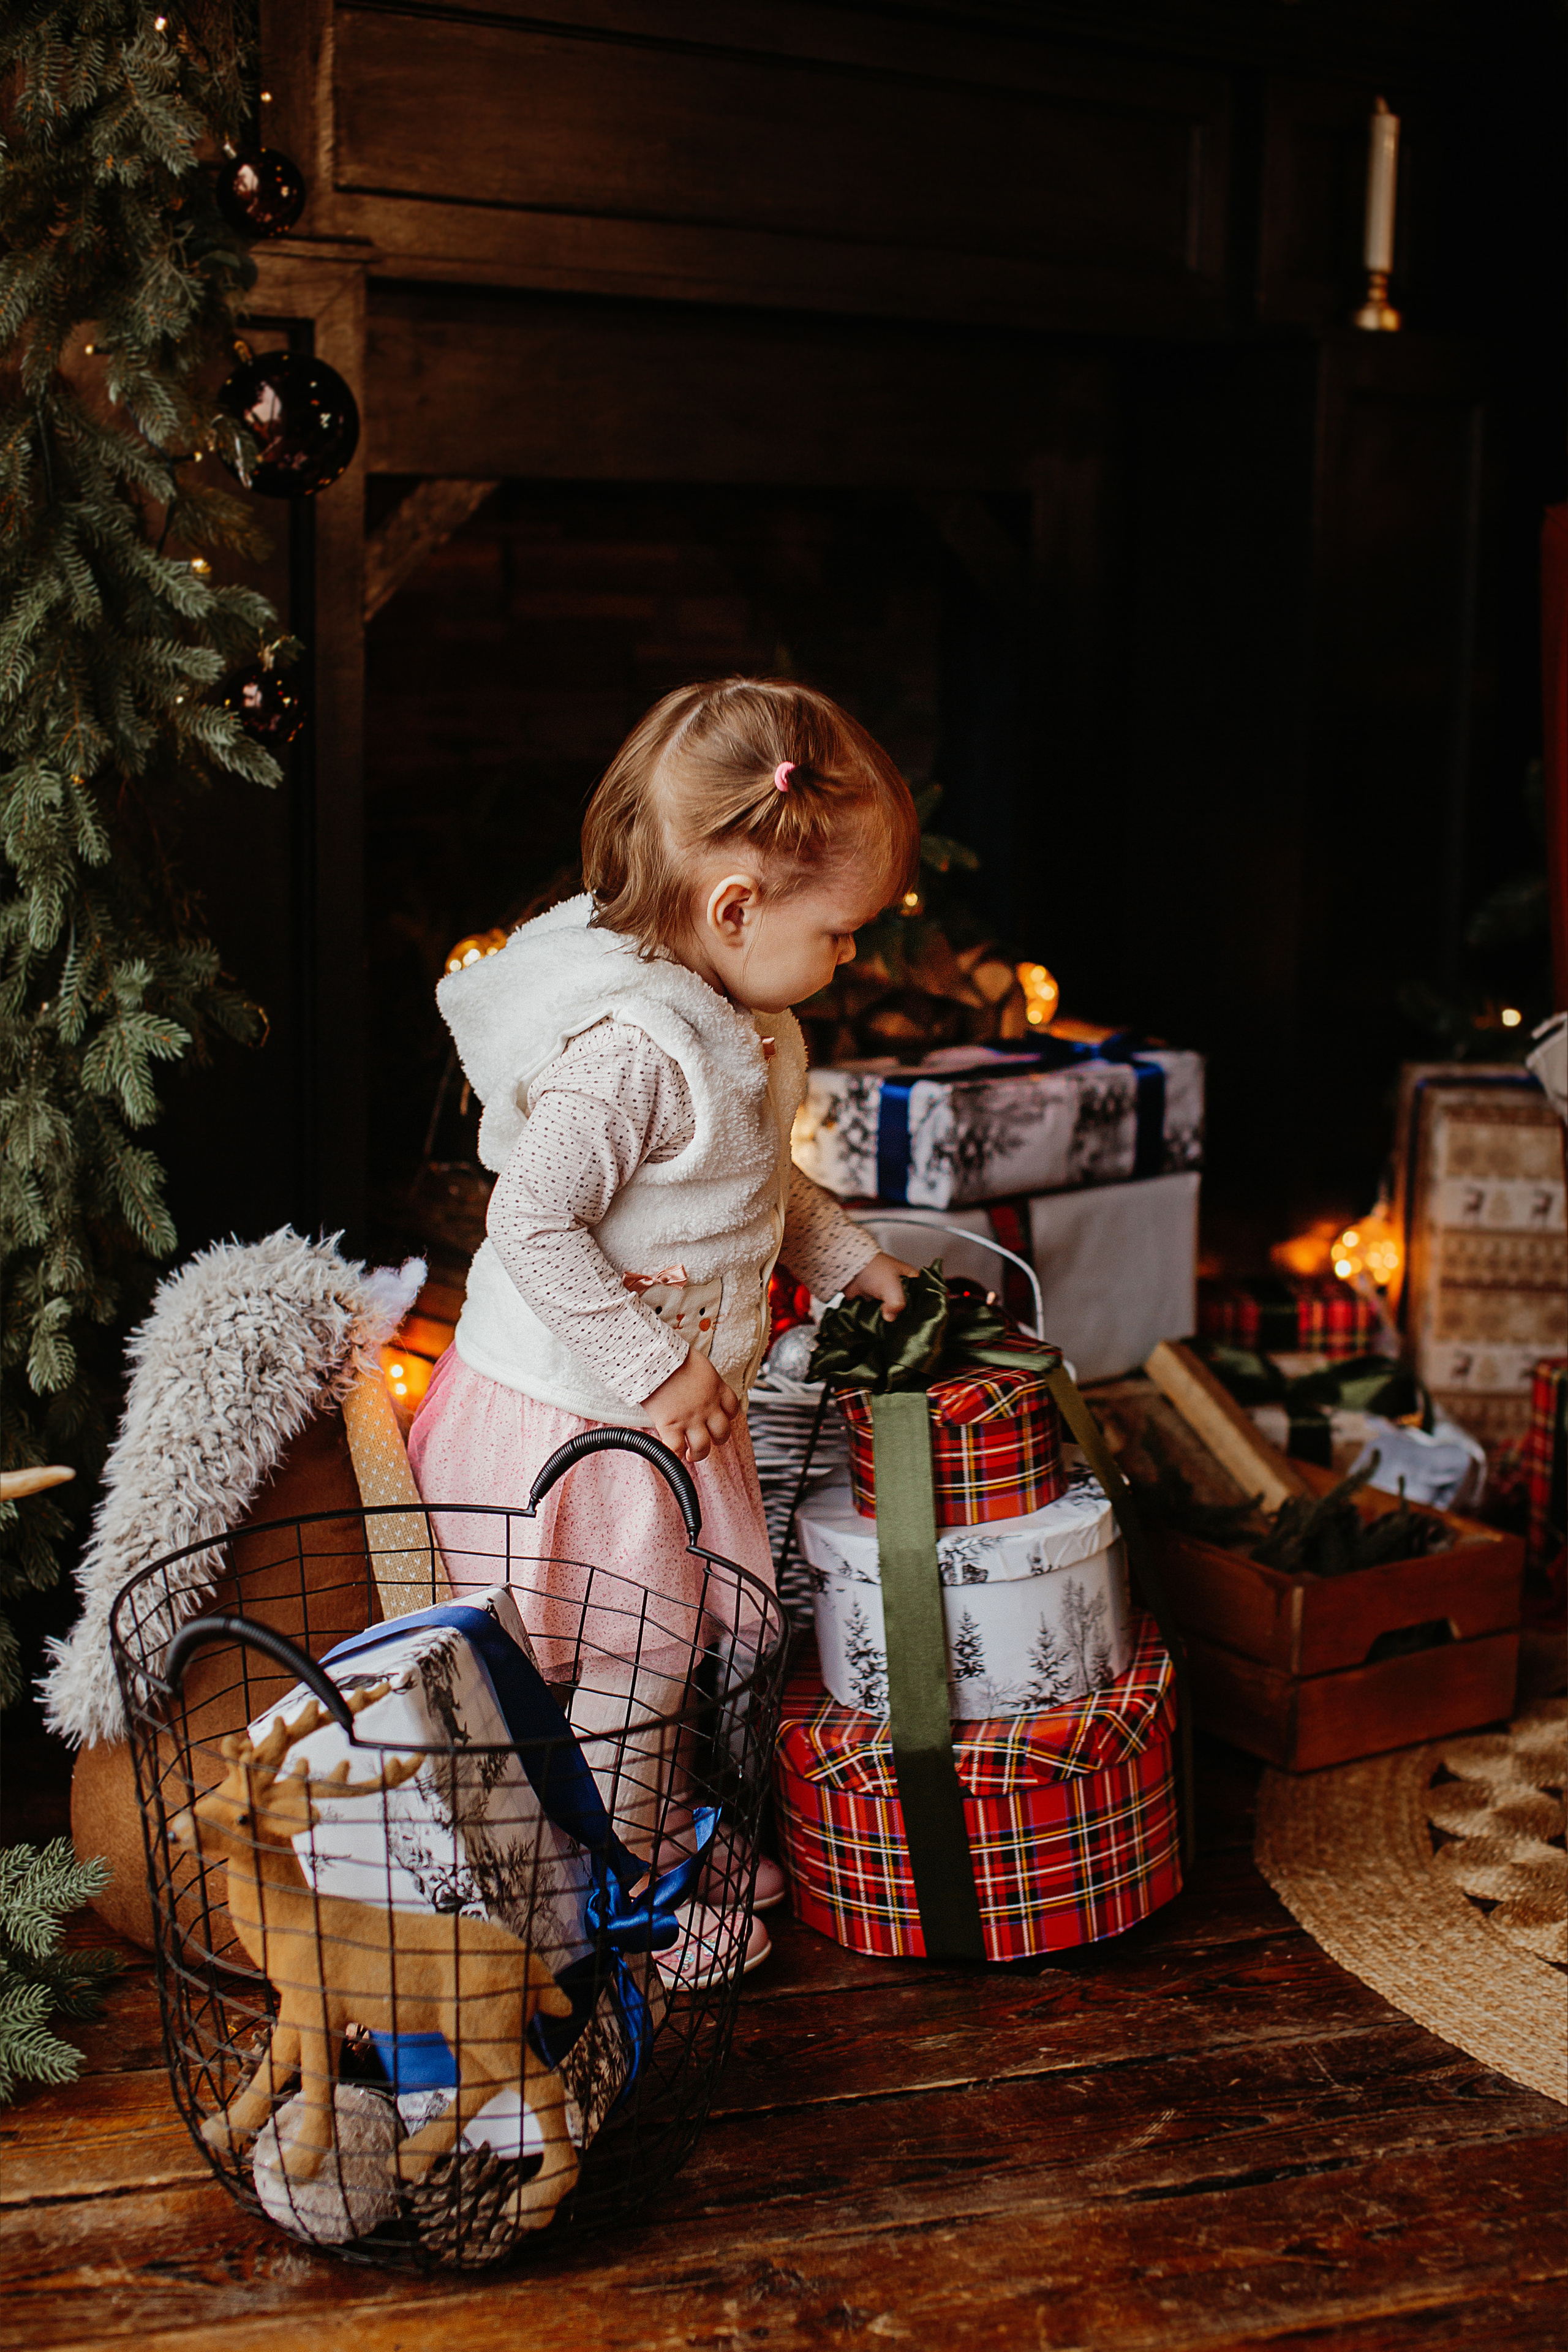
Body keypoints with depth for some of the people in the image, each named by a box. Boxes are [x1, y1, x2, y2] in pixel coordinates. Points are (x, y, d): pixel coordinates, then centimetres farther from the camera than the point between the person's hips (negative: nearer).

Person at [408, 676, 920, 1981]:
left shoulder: (735, 1016, 2)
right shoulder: (627, 1046, -30)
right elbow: (533, 1228, -30)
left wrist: (847, 1254, 16)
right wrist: (657, 1372, -26)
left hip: (676, 1405, 10)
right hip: (573, 1419, -10)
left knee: (692, 1630, 23)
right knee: (623, 1659, 4)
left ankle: (662, 1839, 43)